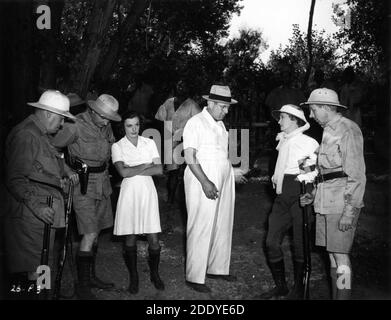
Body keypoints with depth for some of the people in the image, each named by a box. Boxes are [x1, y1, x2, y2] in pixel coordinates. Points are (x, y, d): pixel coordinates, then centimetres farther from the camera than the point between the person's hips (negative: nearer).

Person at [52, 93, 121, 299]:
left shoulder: (105, 127, 5)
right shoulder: (76, 126, -16)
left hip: (102, 182, 7)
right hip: (83, 184, -7)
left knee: (95, 232, 14)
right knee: (90, 234, -10)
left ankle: (91, 276, 27)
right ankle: (82, 286, 2)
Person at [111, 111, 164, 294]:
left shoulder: (149, 143, 7)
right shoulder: (117, 146, 0)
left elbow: (159, 170, -4)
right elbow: (123, 172, -14)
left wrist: (133, 171, -10)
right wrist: (146, 165, -7)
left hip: (148, 192, 2)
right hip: (129, 193, -1)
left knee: (154, 239, 0)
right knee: (130, 239, 4)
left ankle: (154, 274, 22)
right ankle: (133, 277, 22)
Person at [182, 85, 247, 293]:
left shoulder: (220, 124, 16)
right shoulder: (196, 123, -8)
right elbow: (189, 156, -15)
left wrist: (232, 172, 14)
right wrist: (205, 182, -22)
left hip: (223, 181, 8)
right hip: (202, 182, -8)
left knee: (222, 227, 12)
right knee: (201, 230, -3)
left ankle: (216, 268, 26)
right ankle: (194, 277, 7)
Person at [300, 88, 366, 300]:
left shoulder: (348, 129, -10)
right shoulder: (328, 131, 17)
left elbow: (356, 174, -15)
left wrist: (350, 210, -19)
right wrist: (313, 195, 15)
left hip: (342, 202, -9)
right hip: (326, 201, 9)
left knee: (340, 253, -5)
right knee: (331, 252, 12)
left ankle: (343, 295, 3)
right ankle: (335, 295, 21)